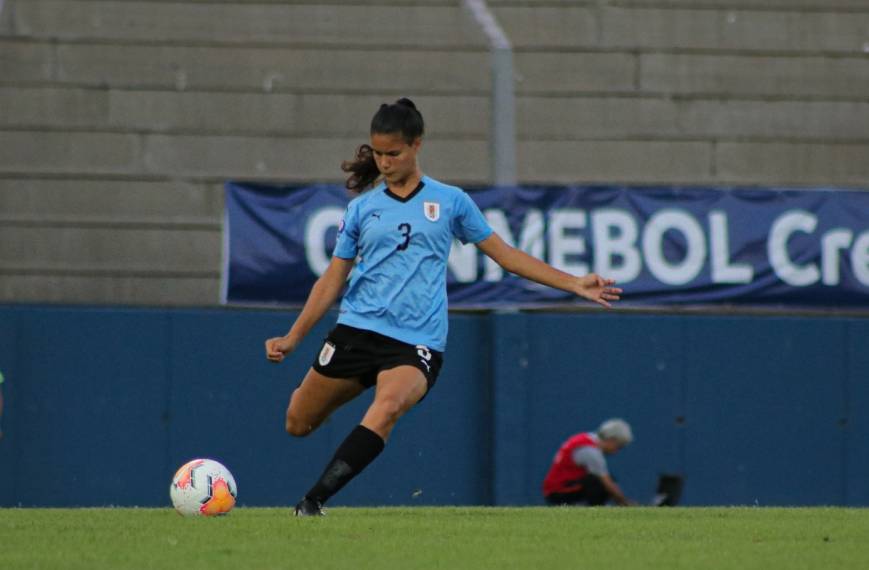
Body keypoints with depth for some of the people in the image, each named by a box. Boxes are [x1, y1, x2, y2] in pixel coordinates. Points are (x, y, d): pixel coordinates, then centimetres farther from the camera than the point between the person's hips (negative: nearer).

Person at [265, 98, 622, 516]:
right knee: (298, 423, 3)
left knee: (388, 406, -33)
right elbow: (332, 280, 13)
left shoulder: (450, 202, 9)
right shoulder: (363, 207, 10)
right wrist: (292, 338, 6)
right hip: (357, 329, 2)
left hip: (418, 341, -2)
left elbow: (506, 256, 14)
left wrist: (574, 284, 9)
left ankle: (314, 500, -34)